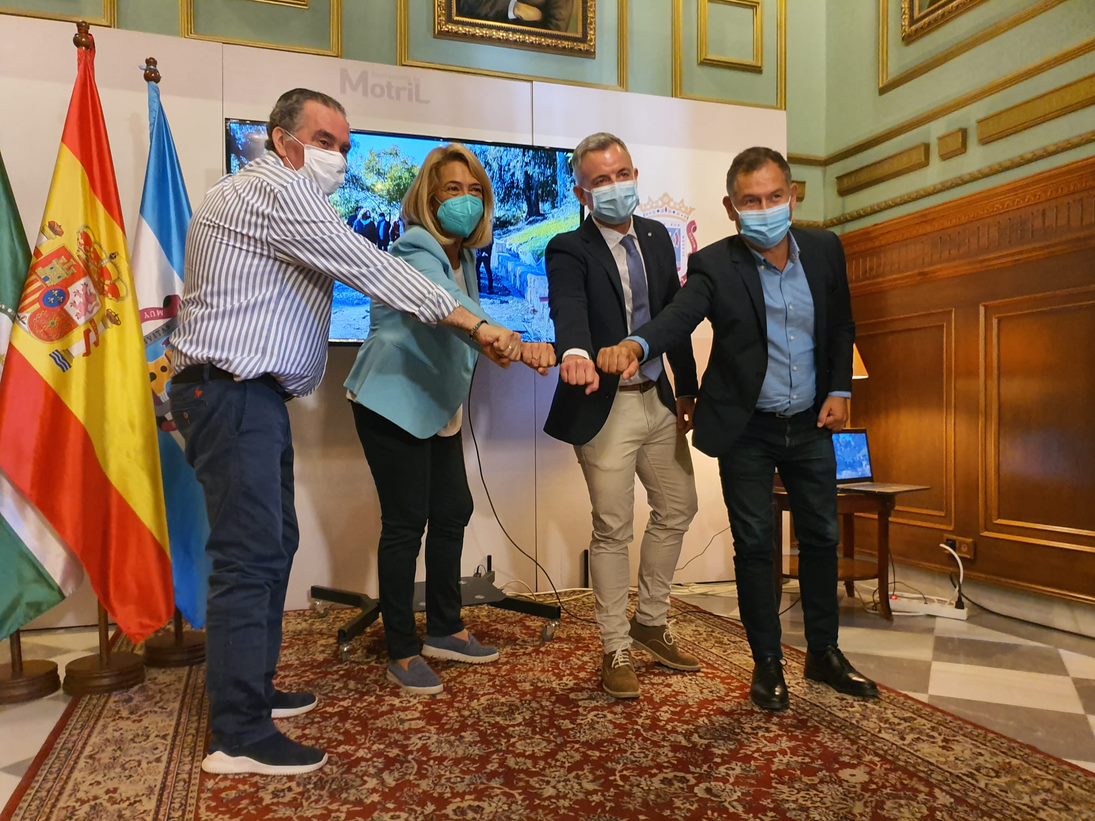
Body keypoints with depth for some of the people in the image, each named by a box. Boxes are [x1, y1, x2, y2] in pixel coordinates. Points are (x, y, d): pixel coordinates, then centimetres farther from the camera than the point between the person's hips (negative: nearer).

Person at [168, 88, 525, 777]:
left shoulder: (283, 195, 23)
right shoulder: (274, 191, -11)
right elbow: (371, 269, -17)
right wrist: (475, 324, -16)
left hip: (253, 395, 10)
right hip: (233, 394, -10)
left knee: (275, 542, 13)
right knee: (250, 554, -9)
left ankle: (252, 689, 25)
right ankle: (239, 737, -1)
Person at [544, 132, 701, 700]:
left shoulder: (656, 237, 8)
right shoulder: (569, 250, -11)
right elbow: (567, 307, -31)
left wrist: (688, 389, 11)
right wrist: (574, 352, -53)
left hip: (659, 399, 7)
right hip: (605, 405, -7)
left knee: (677, 509, 16)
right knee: (613, 529, 1)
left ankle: (650, 623, 36)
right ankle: (616, 650, 19)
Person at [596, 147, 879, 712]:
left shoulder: (824, 250, -3)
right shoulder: (716, 266, -16)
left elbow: (841, 326, 9)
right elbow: (679, 314, -34)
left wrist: (839, 390, 1)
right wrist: (635, 344, -54)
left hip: (810, 423, 4)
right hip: (746, 430, -4)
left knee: (821, 537, 13)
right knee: (754, 544, 5)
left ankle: (824, 653, 32)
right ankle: (767, 662, 22)